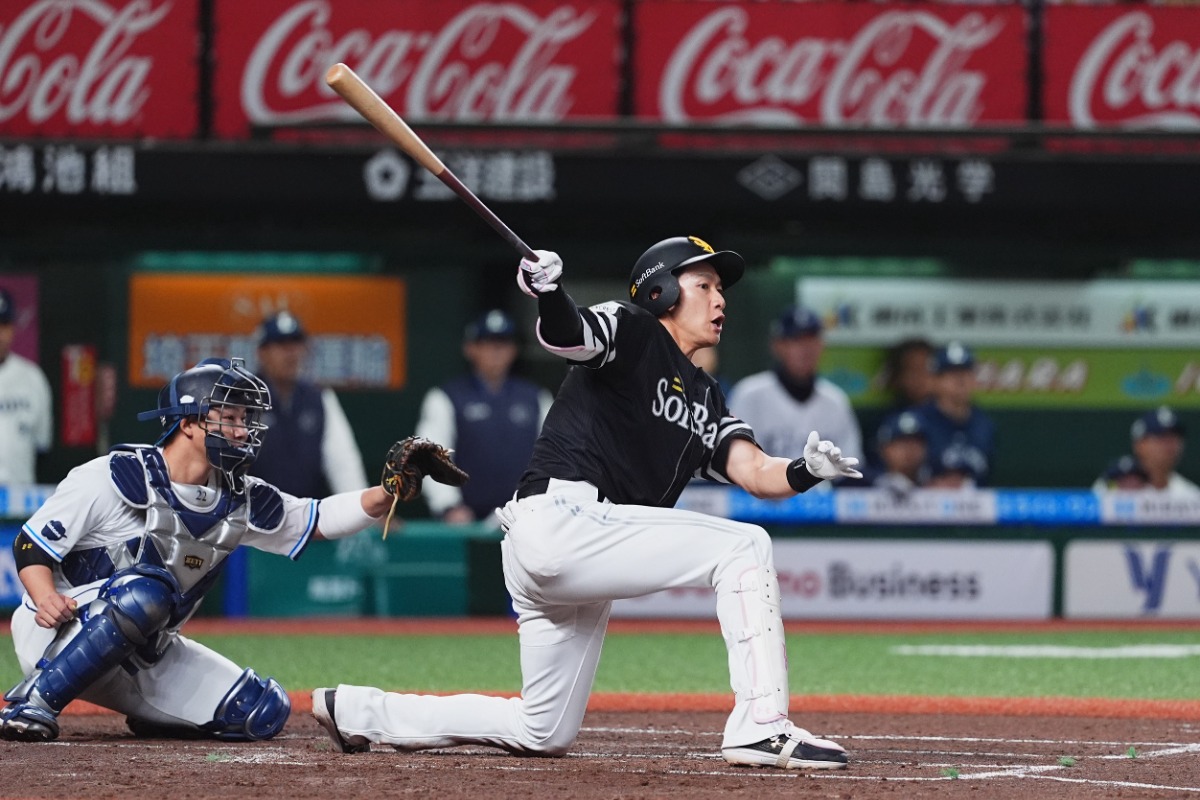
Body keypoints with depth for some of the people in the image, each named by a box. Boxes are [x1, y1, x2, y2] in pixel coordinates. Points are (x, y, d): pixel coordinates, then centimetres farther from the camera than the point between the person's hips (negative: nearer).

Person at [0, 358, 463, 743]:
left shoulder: (239, 502, 2)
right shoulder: (113, 478, -16)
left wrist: (391, 492, -14)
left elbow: (320, 520, 3)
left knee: (264, 711, -5)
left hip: (142, 657, 6)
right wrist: (46, 599, -32)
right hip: (57, 637, -6)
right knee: (146, 591, -38)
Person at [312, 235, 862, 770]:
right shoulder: (631, 332, 0)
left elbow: (755, 474, 10)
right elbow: (567, 335, -22)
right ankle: (761, 728, -21)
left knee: (543, 734, 14)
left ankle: (357, 711, 23)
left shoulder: (707, 402, 23)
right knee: (744, 547, -16)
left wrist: (806, 472, -12)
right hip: (559, 520, -10)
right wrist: (549, 294, -44)